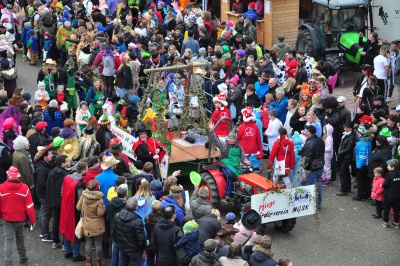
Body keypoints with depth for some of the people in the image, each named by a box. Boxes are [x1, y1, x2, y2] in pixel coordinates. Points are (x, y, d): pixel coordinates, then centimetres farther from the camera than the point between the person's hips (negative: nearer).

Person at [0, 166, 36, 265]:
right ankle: (22, 257, 35)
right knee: (20, 237, 22)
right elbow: (29, 206, -10)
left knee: (9, 240, 0)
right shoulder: (24, 188, -13)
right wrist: (32, 220, -2)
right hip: (20, 218, 1)